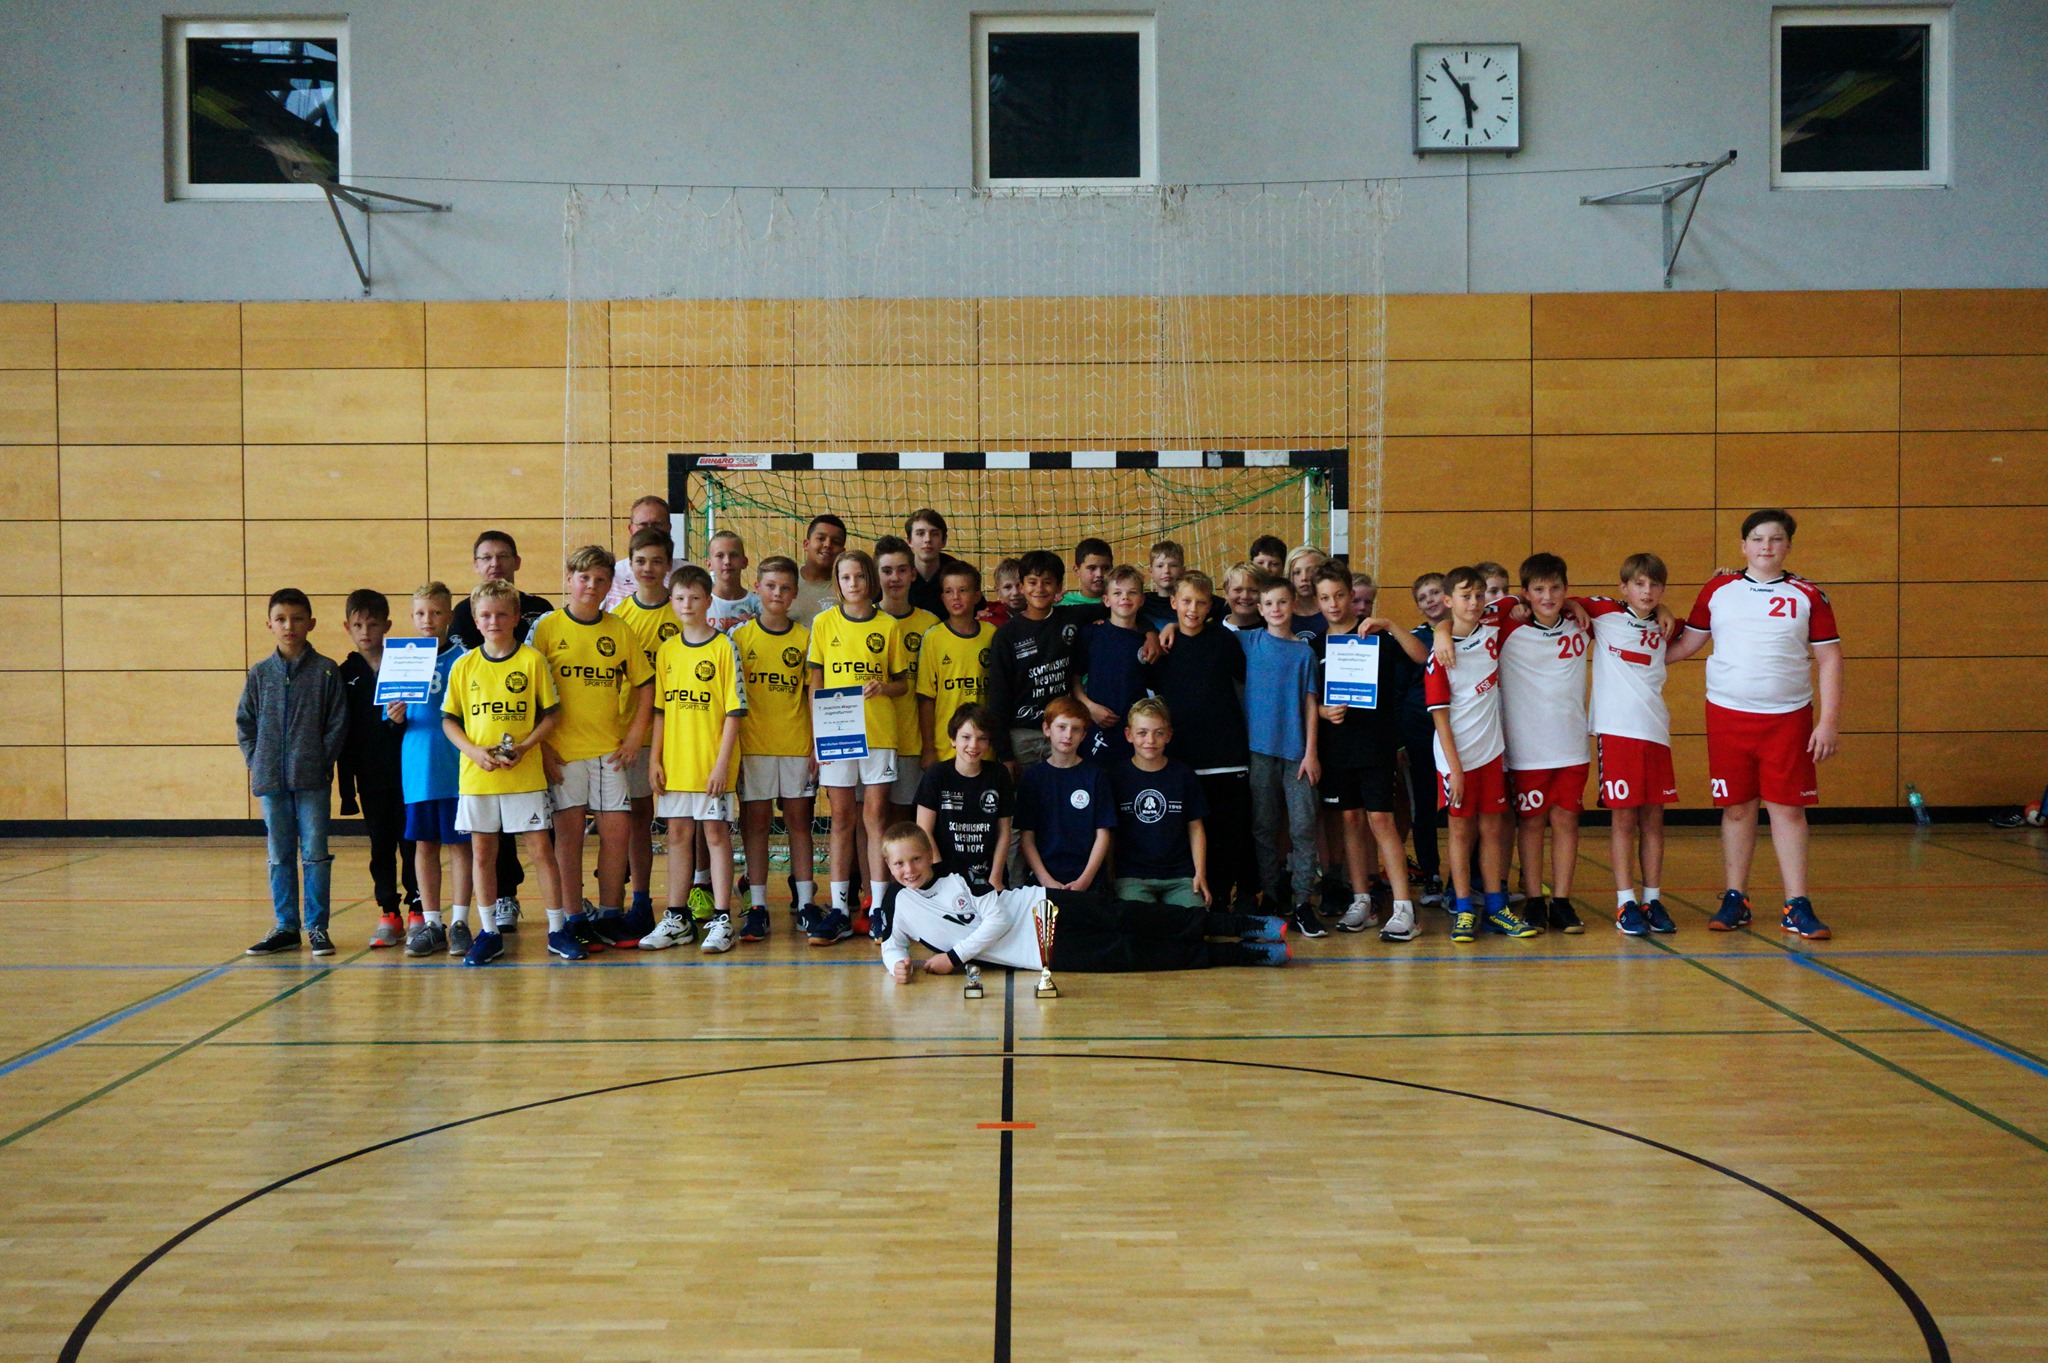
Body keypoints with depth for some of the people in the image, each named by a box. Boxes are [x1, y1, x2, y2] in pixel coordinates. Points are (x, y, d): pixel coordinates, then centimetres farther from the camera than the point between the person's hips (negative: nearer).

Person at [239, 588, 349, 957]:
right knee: (279, 857, 10)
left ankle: (317, 927, 9)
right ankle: (285, 927, 18)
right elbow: (244, 722, 12)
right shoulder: (260, 673, 7)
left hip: (312, 779, -3)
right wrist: (254, 761, 2)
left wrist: (322, 762, -9)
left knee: (315, 854, 0)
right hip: (271, 780, 3)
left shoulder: (326, 672, -2)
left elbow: (338, 723, -2)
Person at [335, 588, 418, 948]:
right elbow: (342, 733, 6)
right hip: (370, 776, 2)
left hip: (405, 770, -2)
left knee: (411, 841, 1)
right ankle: (389, 914, 15)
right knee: (381, 845, 8)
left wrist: (402, 720, -22)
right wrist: (346, 786, 3)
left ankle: (418, 910, 9)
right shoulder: (345, 674, 6)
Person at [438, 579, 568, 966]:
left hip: (525, 775, -2)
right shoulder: (464, 666, 4)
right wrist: (473, 750, -9)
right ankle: (489, 933, 19)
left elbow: (552, 714, 1)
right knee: (481, 853, 8)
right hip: (476, 776, 2)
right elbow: (448, 720, 8)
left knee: (539, 849, 1)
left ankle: (558, 929, 11)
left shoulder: (532, 661, -2)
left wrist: (524, 747, -12)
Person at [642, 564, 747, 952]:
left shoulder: (724, 647, -6)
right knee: (678, 835, 10)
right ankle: (677, 919, 19)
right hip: (673, 761, 5)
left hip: (711, 763, -5)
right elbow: (660, 710, 12)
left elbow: (733, 710, -8)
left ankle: (721, 919, 7)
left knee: (716, 834, 1)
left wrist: (722, 762, -13)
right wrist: (654, 759, 5)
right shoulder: (667, 650, 9)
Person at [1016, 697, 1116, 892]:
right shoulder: (1033, 777, 9)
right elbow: (1026, 836, 5)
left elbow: (1102, 834, 5)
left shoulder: (1096, 775, 8)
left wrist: (1084, 880, -8)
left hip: (1088, 879, 0)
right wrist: (1046, 880, -8)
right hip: (1042, 878, 0)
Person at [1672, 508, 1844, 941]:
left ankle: (1796, 907, 8)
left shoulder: (1809, 596, 2)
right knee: (1737, 808, 6)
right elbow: (1687, 643, 14)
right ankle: (1735, 900, 17)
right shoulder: (1718, 590, 5)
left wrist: (1829, 721, -3)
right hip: (1728, 714, 1)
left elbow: (1829, 658, 3)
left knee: (1788, 808, 0)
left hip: (1789, 716, -1)